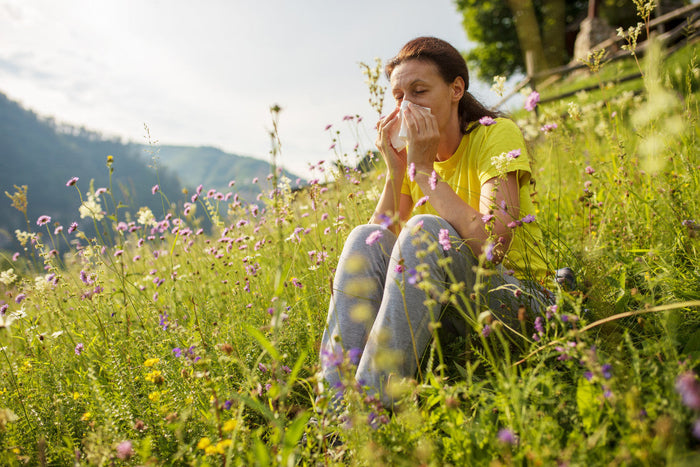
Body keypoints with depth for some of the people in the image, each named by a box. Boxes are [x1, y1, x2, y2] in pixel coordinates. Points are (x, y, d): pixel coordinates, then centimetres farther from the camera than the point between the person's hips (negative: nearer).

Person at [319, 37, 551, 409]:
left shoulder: (496, 134, -11)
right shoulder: (410, 153, 5)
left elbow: (492, 245, -28)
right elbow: (380, 249, -4)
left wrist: (424, 168, -22)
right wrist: (395, 172, -13)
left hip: (513, 298, -5)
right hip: (444, 298, 5)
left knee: (425, 230, -31)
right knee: (365, 238, -19)